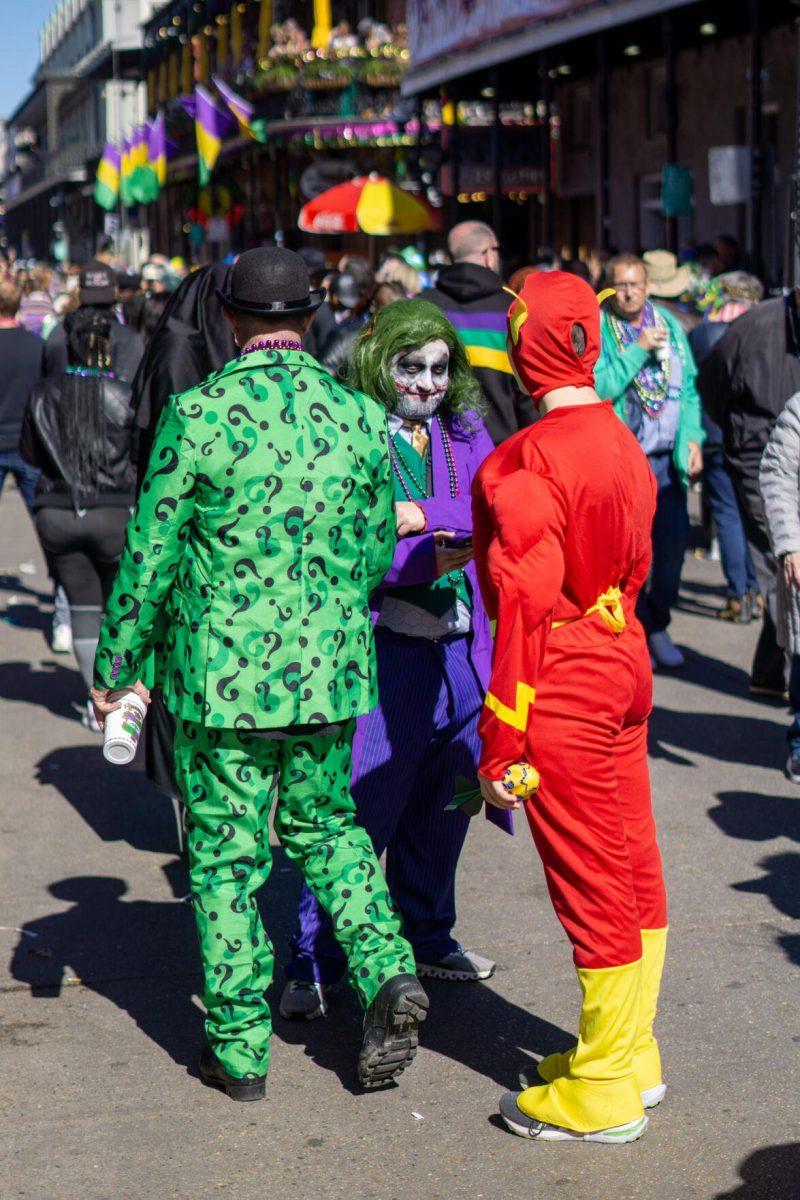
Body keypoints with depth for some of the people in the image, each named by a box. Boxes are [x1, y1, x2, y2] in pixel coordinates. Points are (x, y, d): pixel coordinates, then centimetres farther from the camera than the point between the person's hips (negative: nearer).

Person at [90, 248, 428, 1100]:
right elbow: (377, 553, 8)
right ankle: (387, 973, 5)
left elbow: (152, 555, -8)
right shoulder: (360, 417, -1)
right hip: (330, 669, 4)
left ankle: (240, 1047, 16)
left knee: (225, 856, 8)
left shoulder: (198, 415, -12)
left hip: (222, 674, -4)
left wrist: (115, 667, 3)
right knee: (324, 824, 23)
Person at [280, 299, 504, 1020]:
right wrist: (434, 556, -17)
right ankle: (313, 966, 2)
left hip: (460, 648, 6)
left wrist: (423, 515, -17)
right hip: (382, 651, -6)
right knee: (358, 810, -7)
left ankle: (427, 939, 34)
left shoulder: (465, 433, 11)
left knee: (441, 804, 16)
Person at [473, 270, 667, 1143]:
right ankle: (631, 1055, 30)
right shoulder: (623, 445, 6)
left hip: (564, 683, -8)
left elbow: (526, 603, -20)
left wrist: (502, 741, -15)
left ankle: (602, 1096, 12)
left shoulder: (527, 462, -18)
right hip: (624, 660, 8)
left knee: (592, 885, 0)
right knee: (632, 872, 16)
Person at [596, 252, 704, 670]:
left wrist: (693, 437, 4)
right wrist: (638, 350, -18)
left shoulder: (669, 325, 11)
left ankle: (658, 626, 21)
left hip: (667, 459, 4)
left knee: (674, 540, 3)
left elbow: (688, 387, 14)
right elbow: (597, 388, -15)